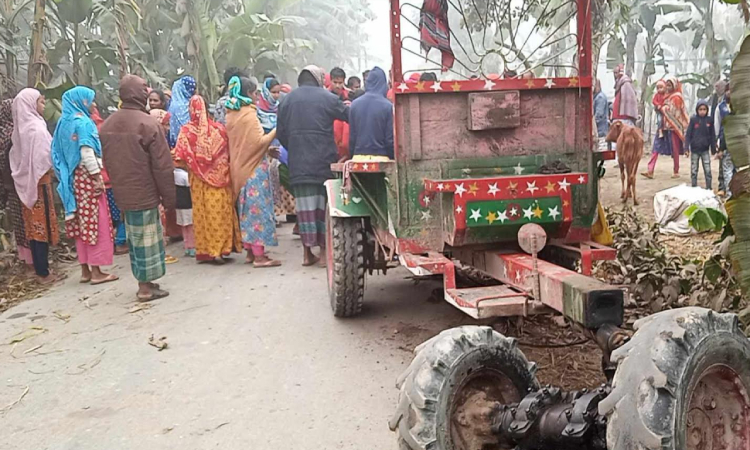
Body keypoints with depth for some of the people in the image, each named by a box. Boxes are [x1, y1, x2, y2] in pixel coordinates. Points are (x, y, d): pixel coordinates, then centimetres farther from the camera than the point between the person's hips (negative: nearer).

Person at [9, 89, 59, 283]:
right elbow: (45, 157, -17)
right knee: (42, 225, -3)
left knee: (34, 226, 11)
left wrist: (24, 176, 16)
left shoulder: (21, 127, 10)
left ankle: (40, 269, 18)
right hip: (39, 181, -8)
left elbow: (17, 156, 13)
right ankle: (44, 273, 1)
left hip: (26, 182, 8)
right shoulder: (36, 127, -15)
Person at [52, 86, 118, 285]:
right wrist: (97, 177, -20)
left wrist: (65, 175, 18)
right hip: (86, 176, -9)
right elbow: (86, 151, -20)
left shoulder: (64, 122, 14)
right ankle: (96, 271, -3)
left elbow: (59, 152, 16)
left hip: (73, 178, 9)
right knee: (96, 223, -5)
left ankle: (85, 270, 13)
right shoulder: (82, 122, -11)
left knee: (82, 223, 10)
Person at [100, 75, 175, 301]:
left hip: (123, 192, 7)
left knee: (134, 237, 16)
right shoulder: (149, 124, -16)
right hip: (145, 193, -7)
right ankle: (146, 288, 9)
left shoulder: (107, 125, 6)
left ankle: (144, 281, 25)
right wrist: (168, 196, -8)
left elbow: (107, 160, 13)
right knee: (147, 238, 2)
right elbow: (163, 165, -15)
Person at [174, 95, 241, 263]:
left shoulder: (186, 131, -8)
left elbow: (180, 157, -10)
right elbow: (228, 153, 1)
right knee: (219, 212, 7)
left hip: (198, 180, 0)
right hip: (219, 178, 0)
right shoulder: (219, 128, -5)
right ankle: (219, 249, 7)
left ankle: (206, 250, 12)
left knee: (202, 213, 8)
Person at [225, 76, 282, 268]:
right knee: (258, 209, -6)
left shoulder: (231, 115, 9)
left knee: (247, 210, 13)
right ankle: (259, 256, -5)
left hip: (240, 167, 8)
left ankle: (250, 252, 18)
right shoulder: (249, 115, -15)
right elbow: (258, 142, -18)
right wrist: (276, 130, -11)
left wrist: (267, 149, 19)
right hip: (254, 168, -8)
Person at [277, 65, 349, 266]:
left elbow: (281, 133, 8)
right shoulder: (327, 98, -1)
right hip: (323, 160, -2)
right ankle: (324, 247, 7)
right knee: (324, 202, 5)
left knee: (305, 203, 2)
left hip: (298, 162, 2)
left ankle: (308, 250, 1)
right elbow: (350, 116, 3)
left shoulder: (287, 100, 8)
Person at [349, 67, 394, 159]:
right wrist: (393, 158, 8)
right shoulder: (388, 106, -7)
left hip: (359, 157, 3)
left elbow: (351, 136, 7)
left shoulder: (355, 105, 3)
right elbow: (390, 139, -4)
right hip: (380, 157, -3)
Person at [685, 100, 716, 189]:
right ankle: (694, 188, 15)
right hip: (694, 150, 0)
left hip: (705, 150, 1)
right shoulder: (693, 119, -4)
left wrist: (713, 149, 4)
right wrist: (686, 148, -11)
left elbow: (712, 135, 5)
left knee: (708, 170, 0)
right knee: (694, 171, 6)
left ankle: (709, 188, 8)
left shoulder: (710, 120, 0)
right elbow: (688, 134, -4)